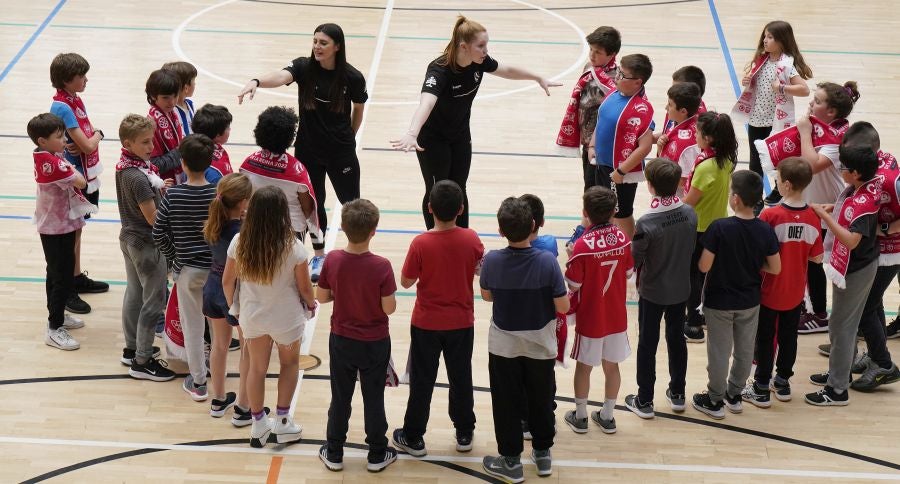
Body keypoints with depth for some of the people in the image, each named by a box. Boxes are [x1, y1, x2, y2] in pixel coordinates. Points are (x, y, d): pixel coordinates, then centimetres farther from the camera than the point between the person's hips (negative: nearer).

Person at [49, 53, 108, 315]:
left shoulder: (76, 100, 5)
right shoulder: (62, 107, -23)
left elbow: (89, 136, 8)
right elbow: (88, 145, -24)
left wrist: (91, 137, -15)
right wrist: (96, 136, -4)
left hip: (86, 175, 9)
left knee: (77, 228, 21)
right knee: (69, 233, 0)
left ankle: (77, 277, 35)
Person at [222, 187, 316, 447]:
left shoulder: (240, 243, -17)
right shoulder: (293, 247, -25)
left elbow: (227, 281, -6)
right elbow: (304, 287, -13)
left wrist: (233, 306, 13)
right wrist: (310, 305, 9)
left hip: (252, 316, 2)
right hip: (286, 317, -2)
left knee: (257, 367, 21)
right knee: (289, 363, 24)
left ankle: (258, 425, 31)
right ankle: (282, 421, 25)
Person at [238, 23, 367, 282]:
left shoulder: (352, 77, -14)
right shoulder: (304, 67, -14)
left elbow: (359, 108, 4)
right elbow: (281, 76, -34)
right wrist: (256, 82, -54)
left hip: (341, 152, -1)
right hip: (308, 149, 1)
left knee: (351, 203, 9)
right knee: (313, 203, 13)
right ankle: (319, 257, 32)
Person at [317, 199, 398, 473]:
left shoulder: (333, 260, -15)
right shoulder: (381, 266, -24)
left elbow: (321, 297, -4)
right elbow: (389, 308, -18)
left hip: (341, 340, 2)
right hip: (375, 344, -2)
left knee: (340, 398, 17)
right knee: (373, 399, 13)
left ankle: (334, 453, 27)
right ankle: (377, 455, 25)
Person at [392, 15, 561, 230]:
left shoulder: (479, 62, -15)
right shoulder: (439, 70, -36)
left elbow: (507, 70, 7)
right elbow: (426, 103, -54)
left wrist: (539, 79, 20)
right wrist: (412, 134, -71)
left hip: (461, 136, 6)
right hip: (433, 140, -6)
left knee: (459, 191, 14)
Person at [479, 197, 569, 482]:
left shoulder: (492, 261, -19)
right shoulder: (547, 262, -22)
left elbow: (486, 296, -1)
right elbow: (563, 306, -16)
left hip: (504, 346, 0)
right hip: (540, 346, 0)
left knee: (506, 404, 14)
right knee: (541, 400, 20)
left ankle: (511, 461, 23)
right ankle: (542, 453, 34)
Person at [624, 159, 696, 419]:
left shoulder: (646, 223, -28)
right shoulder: (690, 213, -13)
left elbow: (634, 260, -17)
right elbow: (691, 248, 2)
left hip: (652, 292, -4)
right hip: (681, 289, 4)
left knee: (647, 344, 10)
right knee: (676, 339, 20)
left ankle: (644, 401, 19)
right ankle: (677, 393, 33)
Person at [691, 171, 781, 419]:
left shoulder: (719, 228, -24)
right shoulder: (765, 230, -13)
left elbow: (704, 266, -21)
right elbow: (775, 268, -6)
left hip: (719, 302, -3)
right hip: (749, 301, 3)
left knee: (719, 351, 10)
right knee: (744, 350, 19)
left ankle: (715, 401, 22)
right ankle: (734, 394, 33)